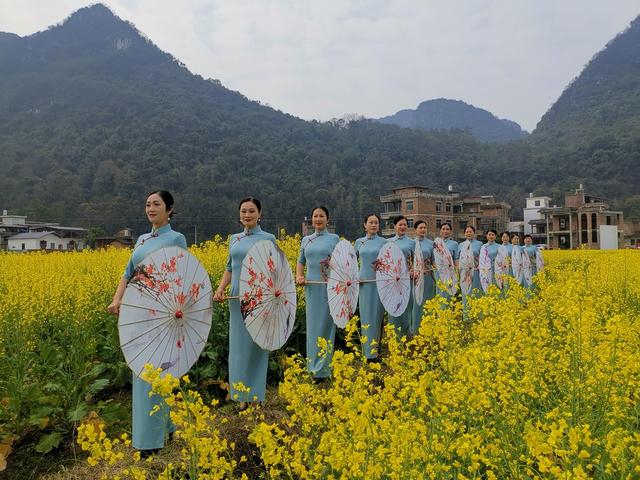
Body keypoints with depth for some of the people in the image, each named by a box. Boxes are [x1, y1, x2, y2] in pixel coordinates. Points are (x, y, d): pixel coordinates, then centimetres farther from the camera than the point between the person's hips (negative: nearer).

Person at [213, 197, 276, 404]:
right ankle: (242, 397, 23)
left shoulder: (268, 238, -2)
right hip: (237, 298, 5)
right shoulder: (234, 238, 13)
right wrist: (220, 289, 1)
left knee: (255, 345, 2)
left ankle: (255, 396, 15)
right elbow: (229, 268, 16)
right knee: (238, 345, 10)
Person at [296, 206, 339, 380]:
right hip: (312, 287, 3)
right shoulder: (306, 240, 12)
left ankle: (322, 369, 7)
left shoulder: (334, 238, 3)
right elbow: (301, 262, 16)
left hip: (330, 287, -3)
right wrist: (298, 276, -2)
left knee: (326, 324, 0)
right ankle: (315, 364, 20)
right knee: (313, 324, 7)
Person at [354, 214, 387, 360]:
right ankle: (367, 349, 14)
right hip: (364, 282, 2)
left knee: (377, 315, 2)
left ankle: (375, 350, 11)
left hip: (379, 282, -2)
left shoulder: (383, 242, 1)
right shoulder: (359, 242, 8)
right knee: (365, 315, 5)